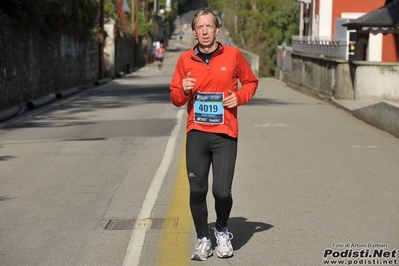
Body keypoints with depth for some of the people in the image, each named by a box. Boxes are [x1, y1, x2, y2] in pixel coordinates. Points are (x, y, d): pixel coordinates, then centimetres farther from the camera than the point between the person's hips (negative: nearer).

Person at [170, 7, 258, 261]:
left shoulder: (233, 55, 1)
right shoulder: (185, 60, 5)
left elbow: (251, 82, 15)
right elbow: (176, 98, 12)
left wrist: (239, 96, -5)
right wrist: (183, 90, -10)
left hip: (225, 134, -2)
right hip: (197, 133, 2)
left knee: (222, 191, -7)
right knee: (197, 190, 2)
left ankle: (222, 230, 22)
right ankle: (203, 239, 20)